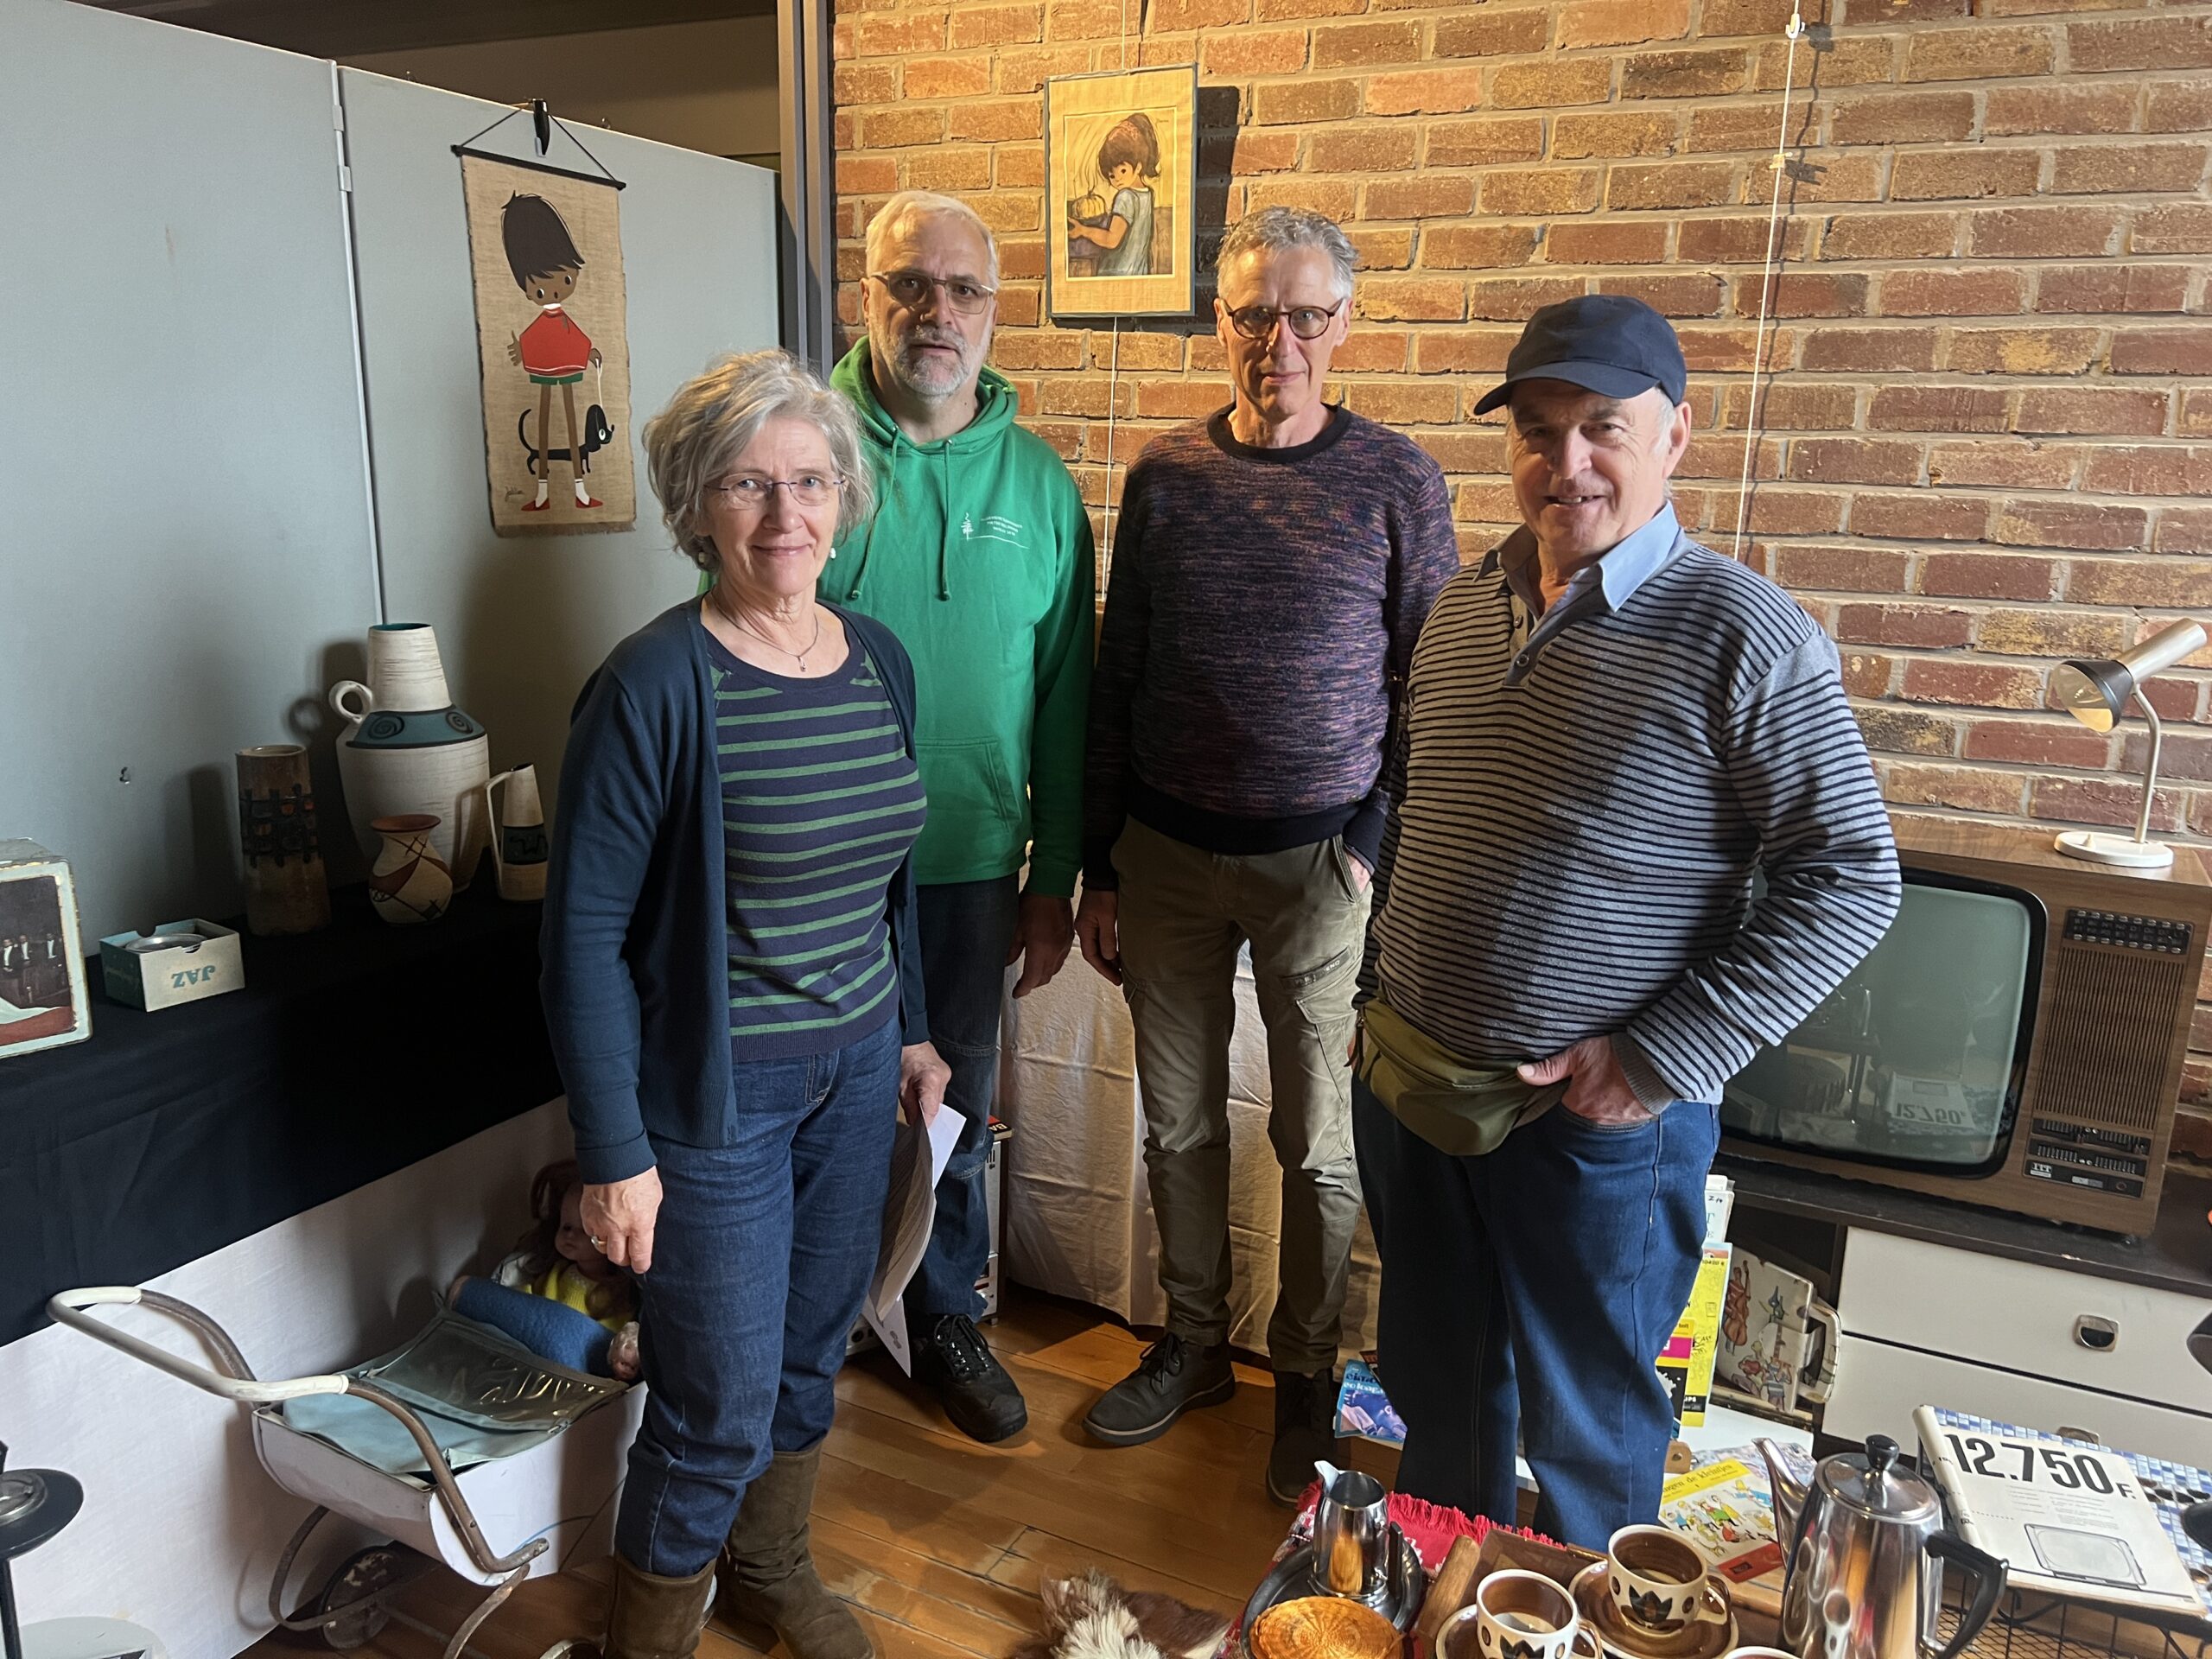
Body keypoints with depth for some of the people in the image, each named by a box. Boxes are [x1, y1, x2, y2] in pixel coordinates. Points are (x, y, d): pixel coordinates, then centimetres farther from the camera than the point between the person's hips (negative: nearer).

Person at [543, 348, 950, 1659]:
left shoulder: (880, 661, 2)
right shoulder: (656, 685, -18)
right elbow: (585, 932, -16)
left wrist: (913, 1029, 16)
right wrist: (614, 1154, -15)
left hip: (857, 1070, 6)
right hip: (715, 1093, -6)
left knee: (814, 1350, 21)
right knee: (721, 1403, 6)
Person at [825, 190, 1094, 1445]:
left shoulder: (1040, 484, 1)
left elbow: (1064, 699, 4)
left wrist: (1056, 878, 4)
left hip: (973, 862, 2)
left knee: (959, 1110, 16)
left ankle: (949, 1321, 38)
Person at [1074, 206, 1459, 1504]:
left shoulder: (1397, 482, -4)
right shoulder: (1166, 475, 4)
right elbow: (1116, 682, 7)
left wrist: (1372, 852, -8)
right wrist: (1099, 871, 7)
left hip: (1320, 861, -3)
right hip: (1167, 854, 3)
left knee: (1319, 1144, 8)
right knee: (1179, 1124, 14)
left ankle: (1307, 1375, 29)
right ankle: (1196, 1347, 35)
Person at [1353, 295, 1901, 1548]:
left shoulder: (1744, 634, -14)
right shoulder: (1464, 606, 6)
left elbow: (1852, 879, -14)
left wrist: (1664, 1057, -17)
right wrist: (1401, 965, 10)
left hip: (1597, 1125, -6)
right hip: (1410, 1087, 6)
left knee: (1587, 1434, 14)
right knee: (1438, 1394, 24)